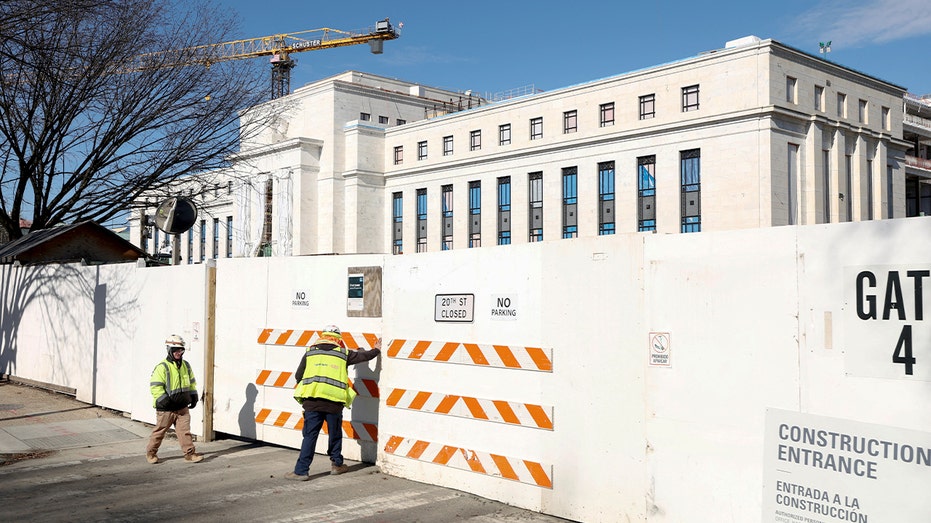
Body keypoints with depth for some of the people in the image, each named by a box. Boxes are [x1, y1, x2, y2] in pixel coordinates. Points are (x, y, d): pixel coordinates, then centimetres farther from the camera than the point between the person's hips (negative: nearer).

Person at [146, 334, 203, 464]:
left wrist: (193, 396, 15)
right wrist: (163, 399, -22)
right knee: (159, 431, 8)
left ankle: (190, 453, 4)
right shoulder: (162, 367, -12)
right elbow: (155, 386, -15)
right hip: (166, 409, -5)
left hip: (183, 407, 5)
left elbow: (191, 383, 22)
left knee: (185, 431, 2)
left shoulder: (186, 365, 9)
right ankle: (151, 453, 23)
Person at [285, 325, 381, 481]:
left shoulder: (310, 352, 11)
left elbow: (298, 376, 11)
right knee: (335, 434, 18)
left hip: (312, 401, 0)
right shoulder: (343, 353, 8)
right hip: (333, 402, 0)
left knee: (309, 436, 3)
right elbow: (364, 356, 21)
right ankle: (336, 464, 30)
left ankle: (301, 471, 0)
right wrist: (376, 350, 40)